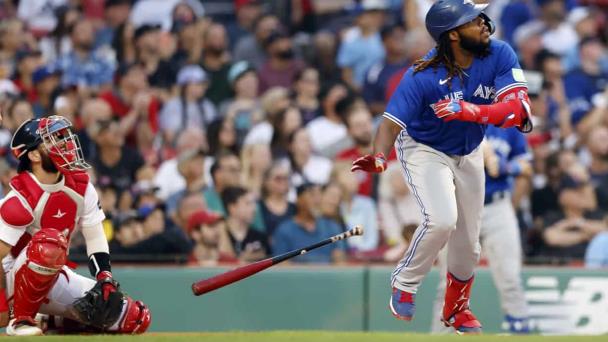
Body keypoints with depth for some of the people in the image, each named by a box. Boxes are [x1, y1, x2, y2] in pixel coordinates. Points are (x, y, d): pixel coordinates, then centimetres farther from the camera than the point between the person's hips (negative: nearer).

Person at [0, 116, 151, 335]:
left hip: (54, 276, 7)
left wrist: (106, 280, -12)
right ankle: (21, 319, -22)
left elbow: (95, 238, 4)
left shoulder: (81, 186, -1)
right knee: (48, 243, -41)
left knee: (137, 318, -4)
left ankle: (58, 321, 15)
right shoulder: (22, 198, -22)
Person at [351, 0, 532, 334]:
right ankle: (404, 284, -3)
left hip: (468, 153, 5)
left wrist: (472, 111, -48)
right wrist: (379, 157, -54)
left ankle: (456, 309, 40)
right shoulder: (422, 76, -31)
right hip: (425, 151, -4)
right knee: (442, 220, -28)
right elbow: (392, 123, -33)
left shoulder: (499, 56, -23)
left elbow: (519, 108, -32)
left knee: (467, 242, 12)